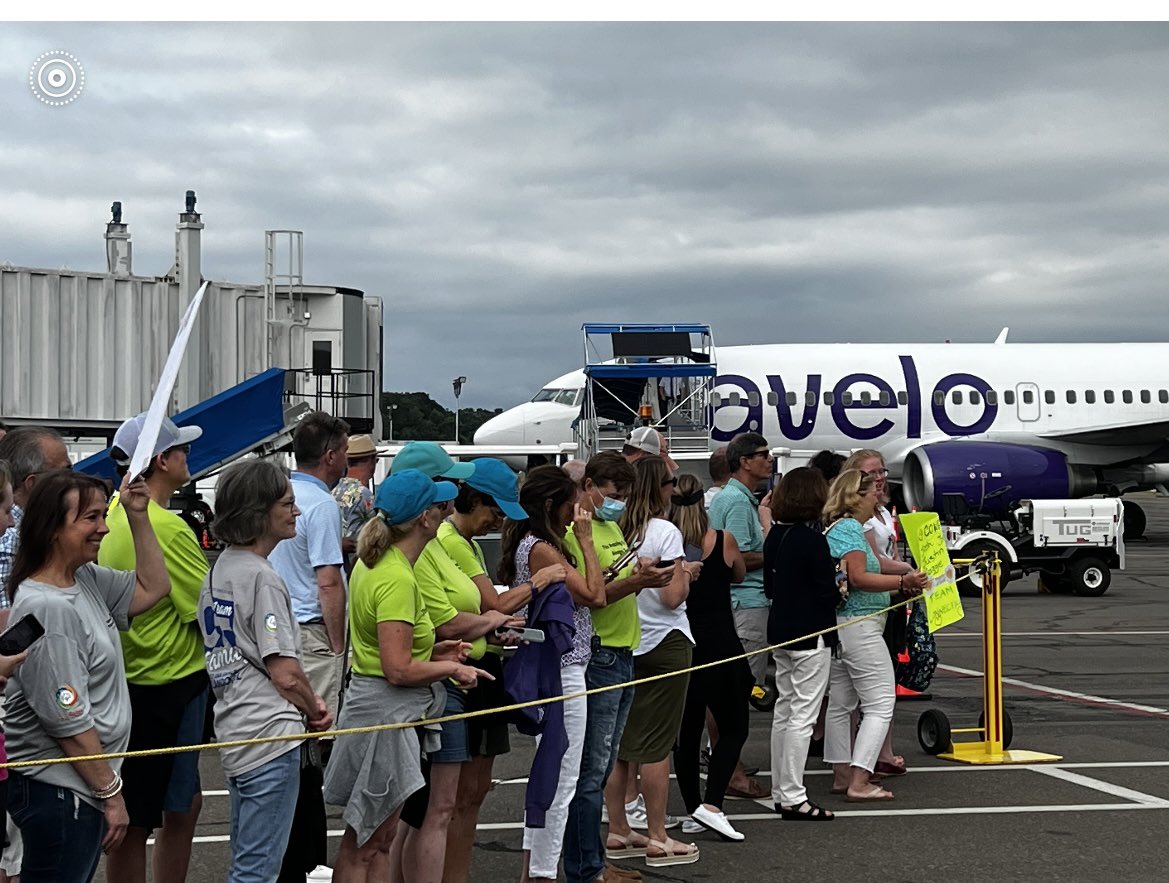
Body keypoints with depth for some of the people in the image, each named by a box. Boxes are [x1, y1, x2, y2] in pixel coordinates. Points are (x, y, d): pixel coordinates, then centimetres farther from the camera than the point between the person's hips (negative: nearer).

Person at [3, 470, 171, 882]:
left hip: (82, 782, 10)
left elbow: (152, 588, 19)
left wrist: (137, 515, 8)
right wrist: (111, 793, -14)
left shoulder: (86, 579, 5)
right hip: (58, 791, -10)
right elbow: (68, 721, -21)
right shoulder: (47, 609, -23)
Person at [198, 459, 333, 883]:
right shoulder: (261, 577, -17)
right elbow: (285, 673, -19)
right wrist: (316, 710, 1)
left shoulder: (219, 569, 12)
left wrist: (308, 698, 13)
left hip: (234, 733, 10)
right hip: (270, 735, -10)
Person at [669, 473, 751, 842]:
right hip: (719, 645, -2)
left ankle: (693, 810, 15)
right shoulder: (723, 542, -6)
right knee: (733, 728, 7)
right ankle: (711, 805, -8)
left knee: (686, 729, 12)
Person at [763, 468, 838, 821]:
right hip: (810, 633, -8)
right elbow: (827, 592, -17)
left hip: (780, 632, 8)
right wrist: (839, 592, 3)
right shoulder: (812, 540, -17)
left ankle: (780, 791, 21)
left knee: (784, 710, 14)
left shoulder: (775, 536, 6)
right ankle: (793, 798, -4)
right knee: (802, 714, -5)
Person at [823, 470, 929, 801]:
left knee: (840, 704, 13)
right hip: (858, 625, -11)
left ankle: (842, 774, 19)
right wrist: (903, 582, -26)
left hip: (838, 627, 11)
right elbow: (858, 578, -22)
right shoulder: (850, 529, -13)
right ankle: (859, 782, -15)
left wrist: (902, 587, 19)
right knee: (880, 705, -9)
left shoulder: (834, 529, 18)